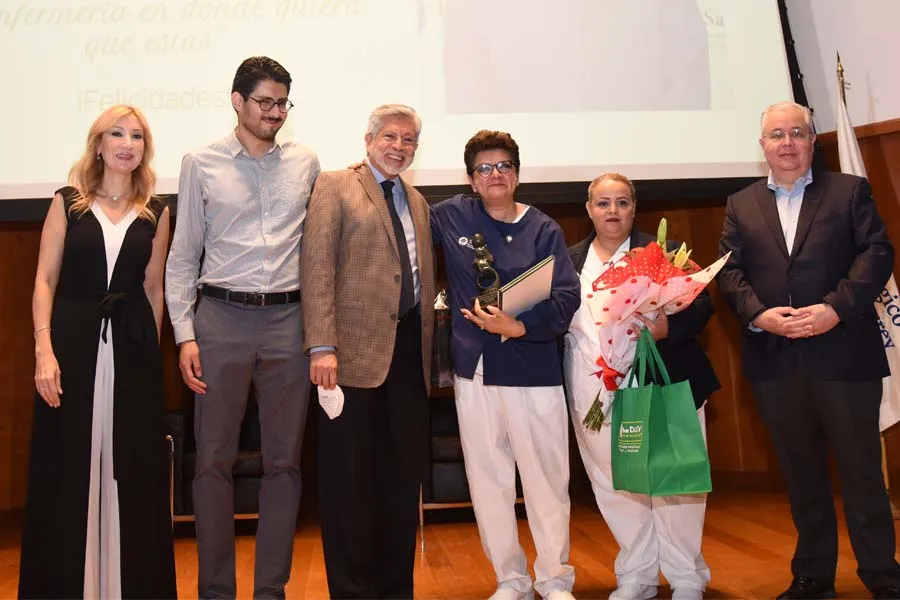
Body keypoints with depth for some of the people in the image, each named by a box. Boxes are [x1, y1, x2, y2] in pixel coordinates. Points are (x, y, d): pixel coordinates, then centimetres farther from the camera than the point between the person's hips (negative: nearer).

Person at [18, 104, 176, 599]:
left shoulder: (156, 213, 8)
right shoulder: (67, 203, 4)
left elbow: (152, 288, 11)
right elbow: (45, 280, -1)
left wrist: (151, 350, 9)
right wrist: (44, 350, -11)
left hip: (132, 349, 2)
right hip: (73, 342, -1)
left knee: (131, 470, 6)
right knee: (68, 468, 3)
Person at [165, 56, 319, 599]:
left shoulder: (307, 164, 9)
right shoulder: (201, 165, 5)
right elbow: (183, 255, 5)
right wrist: (185, 334, -2)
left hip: (289, 319, 2)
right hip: (221, 317, -1)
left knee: (285, 460, 6)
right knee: (214, 460, 3)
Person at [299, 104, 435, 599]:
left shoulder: (417, 202, 21)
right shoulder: (335, 187, 2)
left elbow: (423, 277, 18)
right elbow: (317, 268, -8)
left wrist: (428, 343, 8)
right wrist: (322, 346, -17)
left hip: (409, 350, 6)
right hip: (356, 350, -6)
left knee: (404, 476, 10)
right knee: (350, 478, 2)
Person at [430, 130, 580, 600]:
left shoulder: (543, 229, 1)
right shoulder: (450, 216, 6)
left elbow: (565, 298, -9)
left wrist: (518, 326, -22)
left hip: (533, 370, -2)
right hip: (473, 371, 2)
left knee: (546, 478, 3)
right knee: (487, 479, 9)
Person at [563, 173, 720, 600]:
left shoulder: (663, 253, 2)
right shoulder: (570, 261, 11)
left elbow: (701, 304, -3)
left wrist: (668, 328, -21)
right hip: (595, 395, 3)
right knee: (614, 486, 9)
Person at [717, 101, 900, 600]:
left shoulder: (850, 191, 6)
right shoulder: (740, 205, 13)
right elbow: (729, 272, 4)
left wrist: (836, 308, -18)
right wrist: (759, 314, -13)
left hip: (843, 354, -2)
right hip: (774, 360, 3)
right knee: (801, 473, 12)